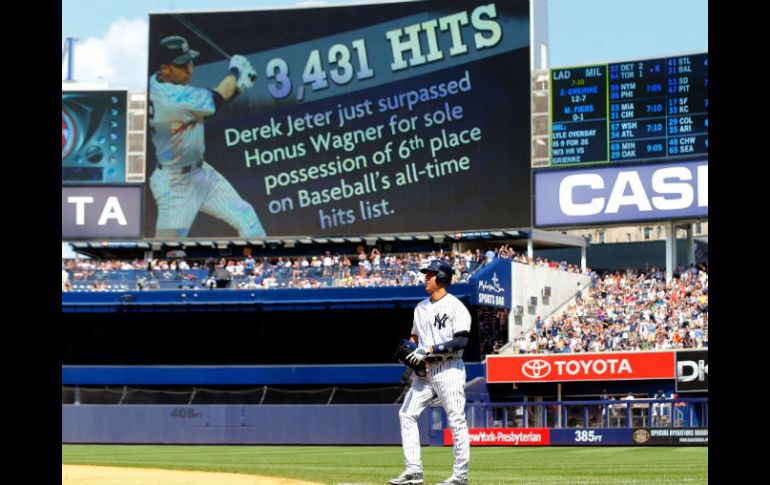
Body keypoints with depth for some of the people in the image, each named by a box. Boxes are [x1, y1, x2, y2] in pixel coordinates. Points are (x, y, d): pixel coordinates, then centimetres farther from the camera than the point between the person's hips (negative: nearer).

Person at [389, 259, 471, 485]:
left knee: (456, 420, -6)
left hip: (449, 369, -8)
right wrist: (412, 352, 2)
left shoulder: (455, 306, -8)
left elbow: (461, 341, -17)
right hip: (425, 370, 8)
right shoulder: (421, 307, 15)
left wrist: (430, 349, -20)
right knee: (406, 414, 1)